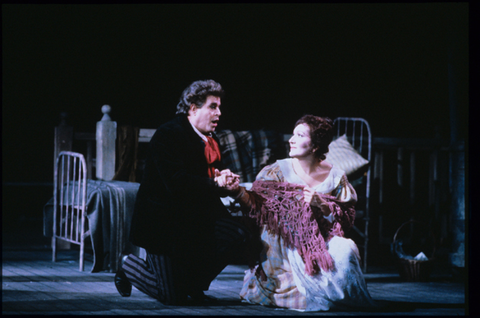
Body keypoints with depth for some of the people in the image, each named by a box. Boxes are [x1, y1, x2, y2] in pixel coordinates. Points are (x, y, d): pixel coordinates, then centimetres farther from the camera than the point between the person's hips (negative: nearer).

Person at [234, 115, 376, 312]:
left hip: (320, 246, 1)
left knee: (344, 250, -28)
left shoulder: (335, 177, -1)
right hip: (285, 247, -1)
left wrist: (321, 205, -18)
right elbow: (256, 205, -9)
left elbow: (346, 219, -2)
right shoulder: (279, 171, -2)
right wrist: (238, 190, -27)